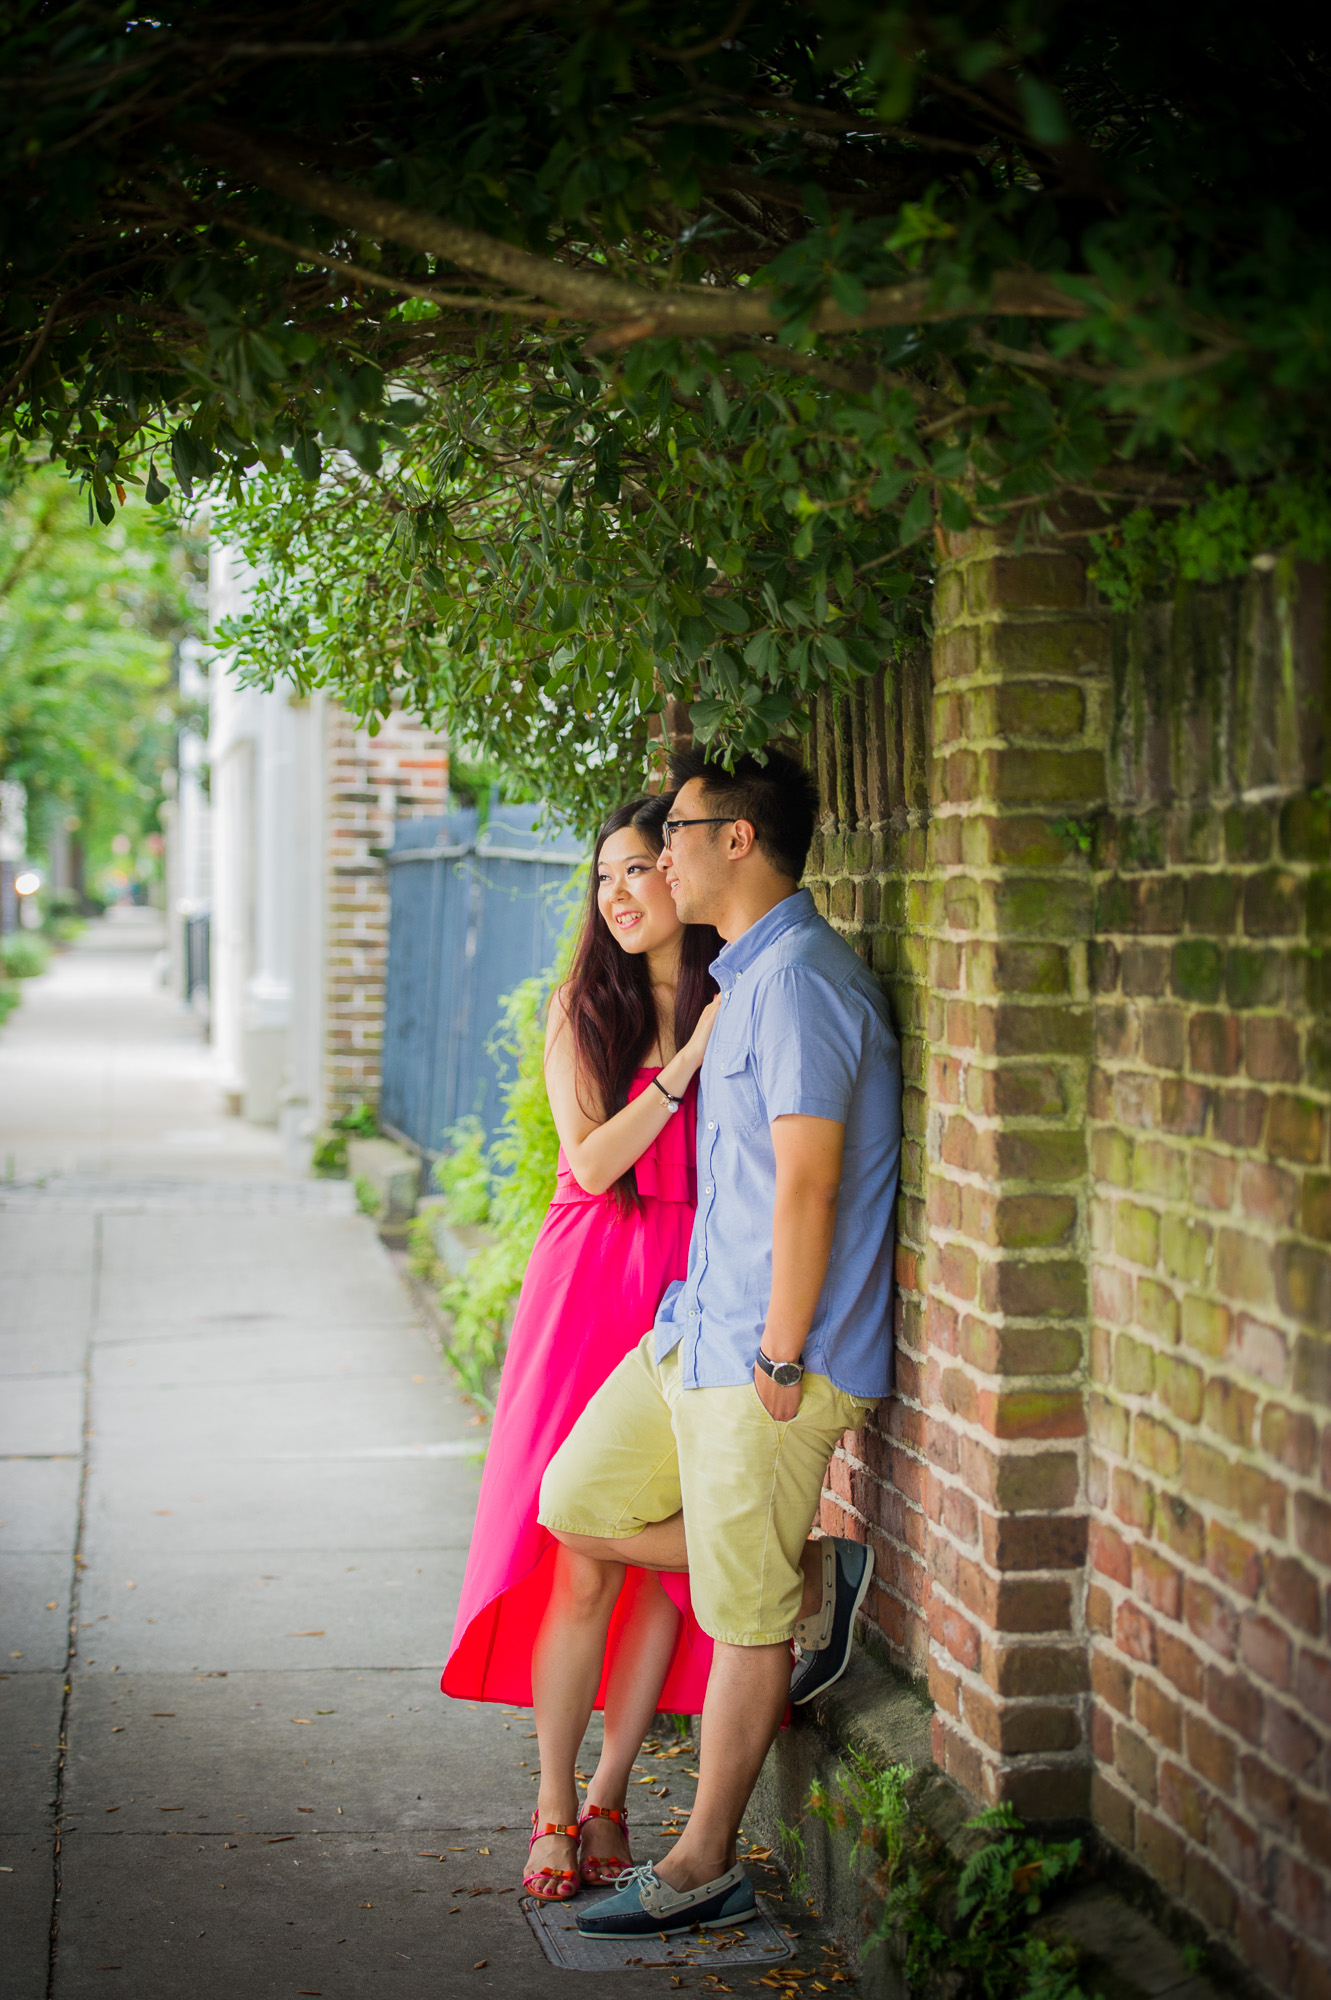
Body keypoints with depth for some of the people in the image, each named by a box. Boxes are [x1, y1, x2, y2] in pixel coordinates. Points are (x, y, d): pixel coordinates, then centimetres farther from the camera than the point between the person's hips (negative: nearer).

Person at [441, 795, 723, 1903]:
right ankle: (554, 1803, 8)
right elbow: (592, 1162, -8)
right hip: (593, 1293, -1)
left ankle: (608, 1795, 16)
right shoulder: (582, 1009, 4)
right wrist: (690, 1061, -14)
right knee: (582, 1558, -5)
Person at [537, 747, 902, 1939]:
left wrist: (781, 1362, -20)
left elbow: (807, 1183, -22)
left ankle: (704, 1866, 12)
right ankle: (809, 1579, 17)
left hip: (767, 1349, -10)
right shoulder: (748, 977, 14)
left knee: (745, 1620, 2)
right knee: (577, 1507, 13)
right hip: (697, 1326, 10)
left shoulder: (798, 981, -18)